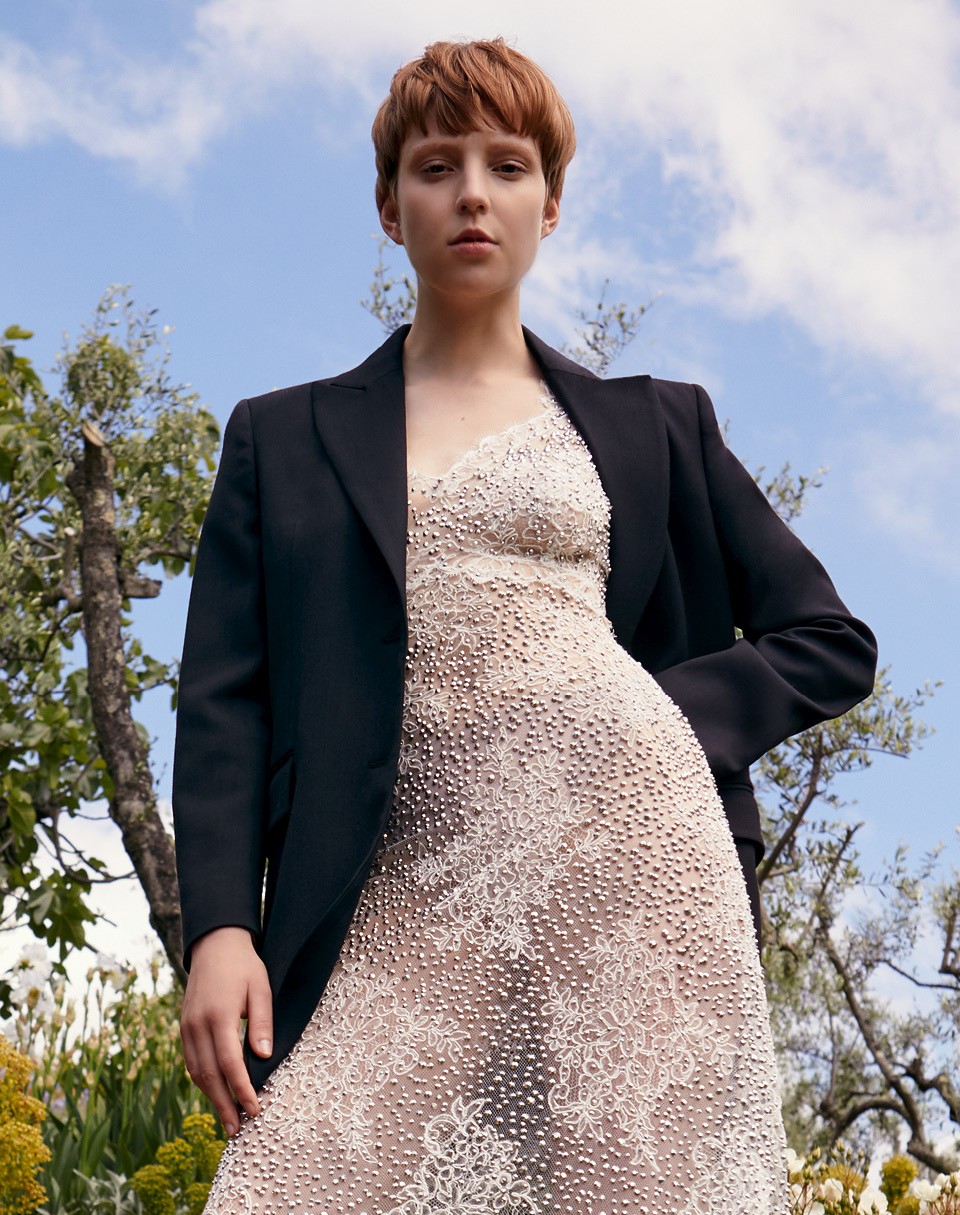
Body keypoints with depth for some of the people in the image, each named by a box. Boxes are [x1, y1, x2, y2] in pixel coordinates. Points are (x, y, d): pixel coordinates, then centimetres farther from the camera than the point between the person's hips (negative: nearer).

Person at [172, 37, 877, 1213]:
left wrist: (665, 719, 1)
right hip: (411, 894, 1)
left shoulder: (655, 425, 17)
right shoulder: (281, 440, 17)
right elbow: (224, 695, 8)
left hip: (627, 850, 0)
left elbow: (832, 641, 18)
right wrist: (220, 928, -6)